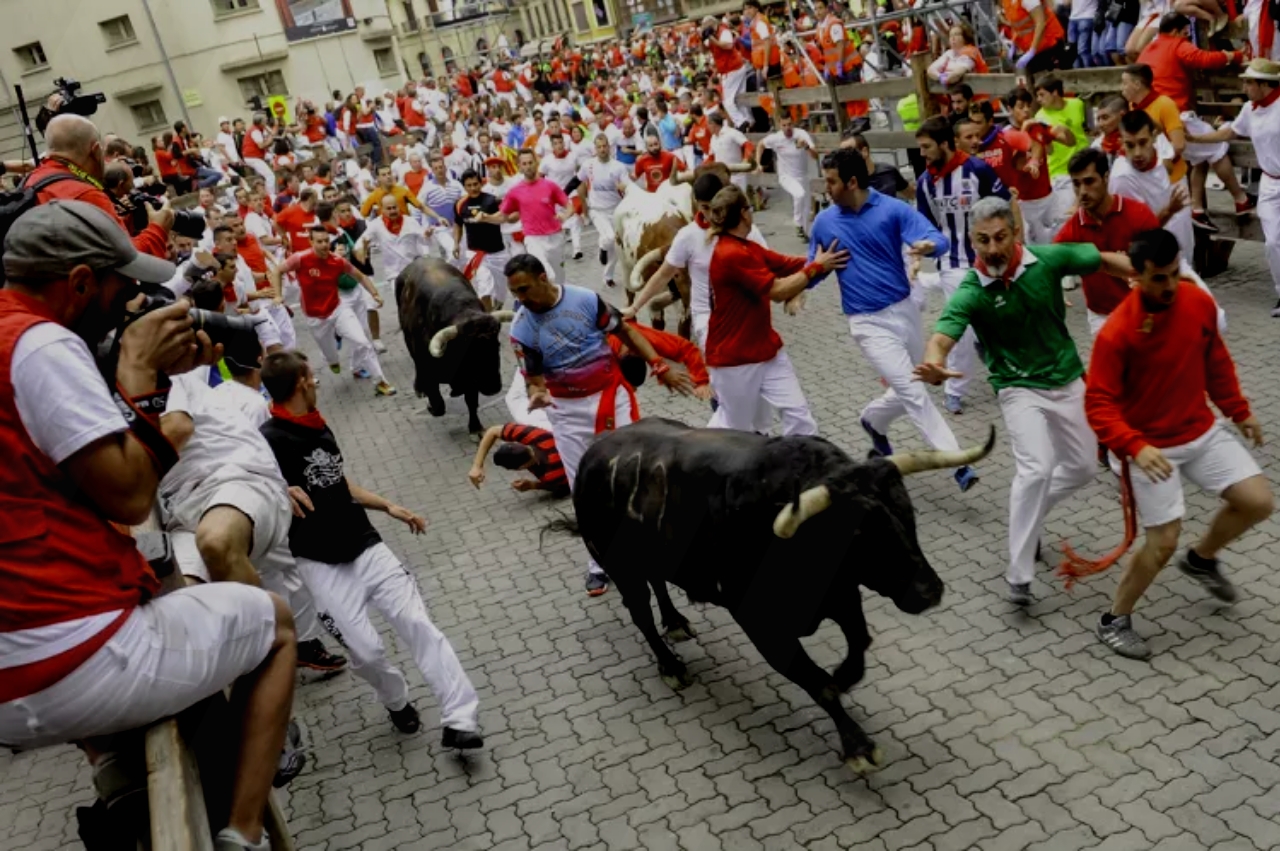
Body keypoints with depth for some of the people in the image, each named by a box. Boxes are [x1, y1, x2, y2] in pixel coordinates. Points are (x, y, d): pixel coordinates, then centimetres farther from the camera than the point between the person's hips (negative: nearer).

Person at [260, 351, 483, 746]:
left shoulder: (318, 426, 11)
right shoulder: (270, 439, -13)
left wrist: (389, 507, 18)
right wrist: (282, 492, -31)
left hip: (366, 546, 6)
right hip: (322, 562, -6)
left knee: (418, 623, -8)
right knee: (366, 650, -8)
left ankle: (459, 719, -8)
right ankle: (397, 702, 25)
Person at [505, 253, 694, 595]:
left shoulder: (585, 299, -11)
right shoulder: (522, 329, -10)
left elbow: (626, 331, -2)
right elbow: (534, 376, -7)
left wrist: (660, 367, -6)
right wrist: (537, 395, -31)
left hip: (611, 395, 0)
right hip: (568, 412, 1)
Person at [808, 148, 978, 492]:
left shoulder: (894, 209, -7)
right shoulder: (824, 222, 0)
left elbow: (940, 240, -18)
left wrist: (928, 246, -42)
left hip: (905, 310, 2)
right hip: (868, 323, -2)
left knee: (907, 393, 16)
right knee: (913, 393, -10)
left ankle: (872, 421, 45)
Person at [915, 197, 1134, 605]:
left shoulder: (1049, 259, -14)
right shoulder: (970, 293, -22)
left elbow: (1105, 260, 1)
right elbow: (941, 339, -35)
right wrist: (934, 365, -59)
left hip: (1068, 380, 5)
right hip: (1019, 388, -4)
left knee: (1082, 468, 13)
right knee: (1037, 468, -23)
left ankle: (1028, 512, 41)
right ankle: (1019, 575, -14)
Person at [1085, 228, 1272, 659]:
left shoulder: (1199, 303, -7)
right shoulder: (1116, 333, -25)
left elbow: (1215, 360, 12)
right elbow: (1098, 405, -24)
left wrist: (1239, 410, 16)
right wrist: (1135, 448, -36)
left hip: (1203, 432, 6)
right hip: (1151, 447, -6)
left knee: (1258, 502, 2)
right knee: (1163, 543, -5)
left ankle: (1201, 559, 31)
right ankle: (1114, 621, 16)